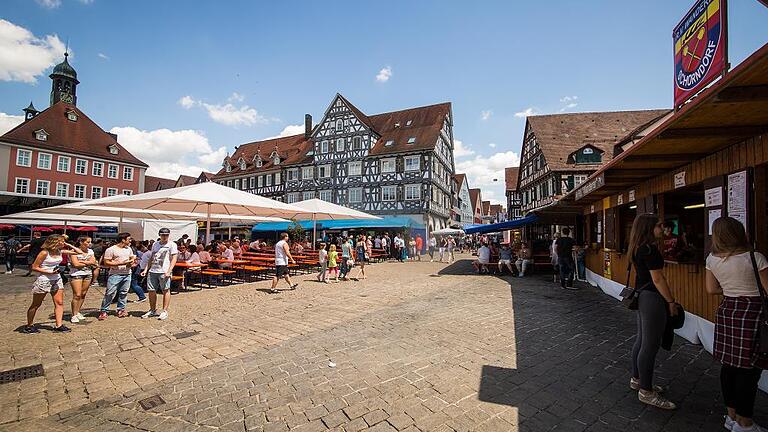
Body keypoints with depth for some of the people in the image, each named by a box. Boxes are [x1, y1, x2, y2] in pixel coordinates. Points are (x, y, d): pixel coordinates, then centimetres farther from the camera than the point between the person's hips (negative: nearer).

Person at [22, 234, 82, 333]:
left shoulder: (60, 252, 1)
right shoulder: (44, 253, -16)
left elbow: (79, 252, 8)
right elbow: (34, 267, -13)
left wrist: (68, 245, 2)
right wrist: (50, 272, -21)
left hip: (57, 280, 6)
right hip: (44, 280, -6)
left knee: (59, 303, 1)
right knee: (36, 305, 10)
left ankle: (59, 325, 3)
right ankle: (29, 326, 25)